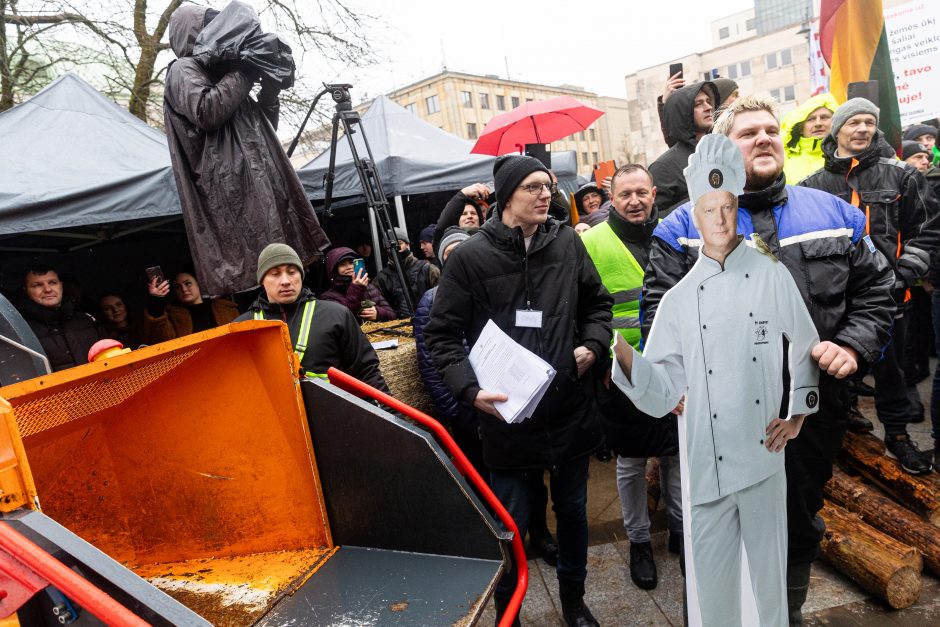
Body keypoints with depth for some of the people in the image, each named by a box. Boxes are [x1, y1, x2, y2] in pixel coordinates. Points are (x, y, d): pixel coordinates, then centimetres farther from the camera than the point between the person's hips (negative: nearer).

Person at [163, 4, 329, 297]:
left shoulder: (218, 73, 30)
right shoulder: (183, 70, 6)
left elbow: (263, 125, 31)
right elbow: (206, 112, -15)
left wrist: (270, 85, 17)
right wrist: (242, 73, -3)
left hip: (261, 184, 9)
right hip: (232, 187, -8)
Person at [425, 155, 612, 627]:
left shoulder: (567, 243, 2)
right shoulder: (470, 258, -9)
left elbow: (597, 304, 14)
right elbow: (442, 334, -6)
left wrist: (592, 345, -3)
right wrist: (470, 389, -19)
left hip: (571, 409, 4)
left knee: (572, 509, 21)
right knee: (512, 524, 9)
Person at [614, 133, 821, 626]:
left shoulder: (771, 275, 0)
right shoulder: (678, 299, 0)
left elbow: (806, 346, 12)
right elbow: (662, 394, -3)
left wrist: (797, 415, 8)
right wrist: (622, 351, -19)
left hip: (764, 461, 0)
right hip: (707, 470, 1)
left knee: (771, 582, 14)